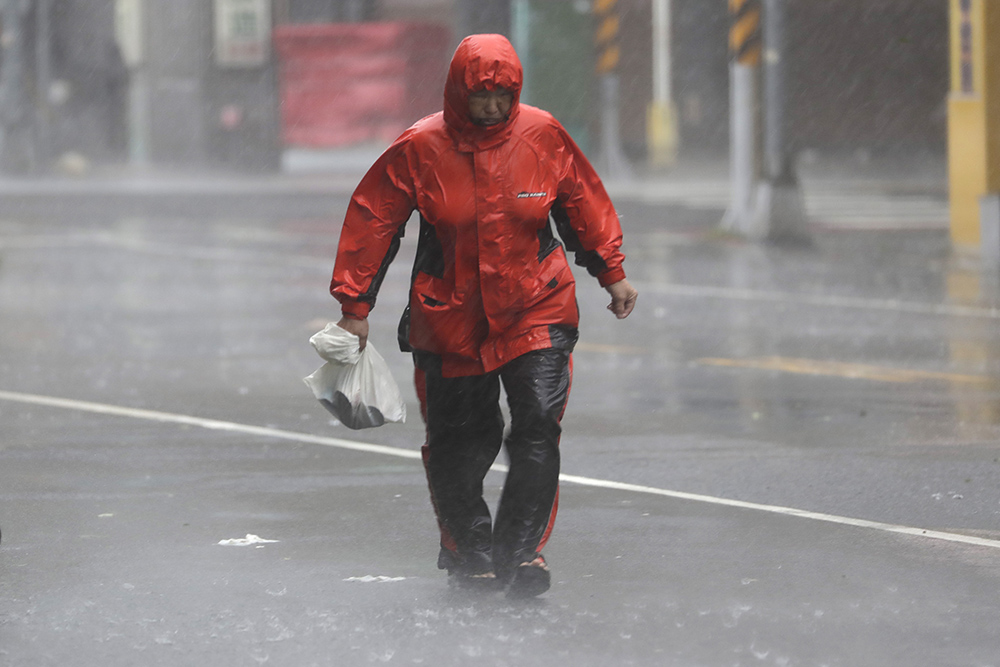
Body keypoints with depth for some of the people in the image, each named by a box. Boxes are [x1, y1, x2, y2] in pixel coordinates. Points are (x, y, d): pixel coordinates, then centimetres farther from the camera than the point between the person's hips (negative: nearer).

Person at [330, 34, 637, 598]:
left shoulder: (543, 137, -4)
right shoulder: (420, 148, -9)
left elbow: (585, 204, 11)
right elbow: (372, 221, -2)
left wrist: (612, 272, 15)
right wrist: (355, 304, -1)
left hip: (535, 311, 1)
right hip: (450, 319, 0)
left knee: (539, 427, -13)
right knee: (459, 444, 6)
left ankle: (522, 551, -5)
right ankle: (467, 550, 26)